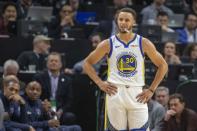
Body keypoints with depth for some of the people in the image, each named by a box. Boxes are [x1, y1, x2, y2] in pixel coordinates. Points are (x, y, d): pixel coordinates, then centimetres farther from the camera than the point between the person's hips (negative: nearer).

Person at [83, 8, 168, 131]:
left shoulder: (143, 43, 3)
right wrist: (100, 83, -1)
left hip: (137, 95, 0)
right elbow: (87, 63, 11)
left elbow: (163, 65, 9)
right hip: (115, 93, 0)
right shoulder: (108, 44, 3)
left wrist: (151, 90, 3)